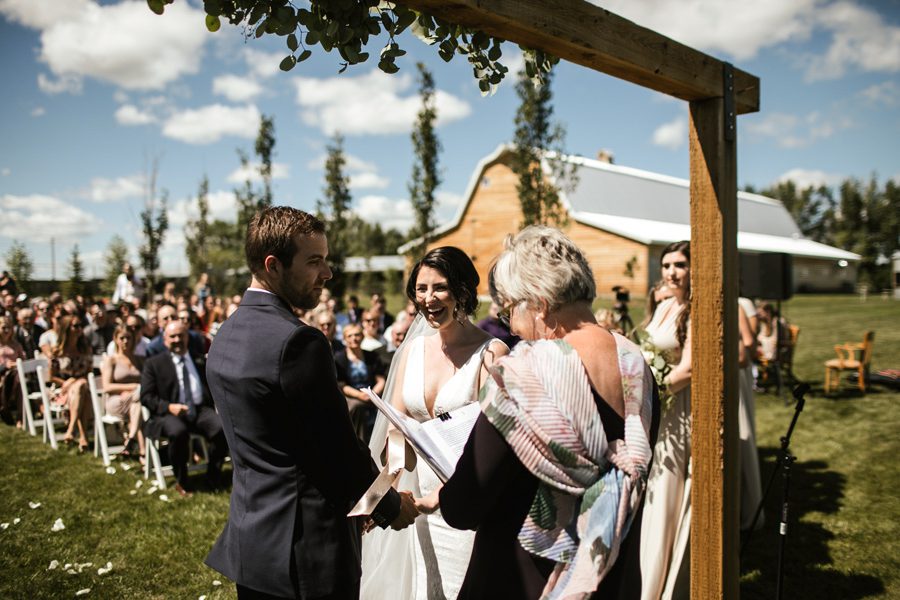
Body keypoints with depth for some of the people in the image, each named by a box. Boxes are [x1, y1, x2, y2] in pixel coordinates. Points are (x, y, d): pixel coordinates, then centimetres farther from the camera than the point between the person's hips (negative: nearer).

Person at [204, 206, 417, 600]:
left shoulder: (225, 336, 5)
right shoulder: (297, 341, -23)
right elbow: (339, 447, -19)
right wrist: (390, 506, -2)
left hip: (249, 536, 8)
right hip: (308, 548, -8)